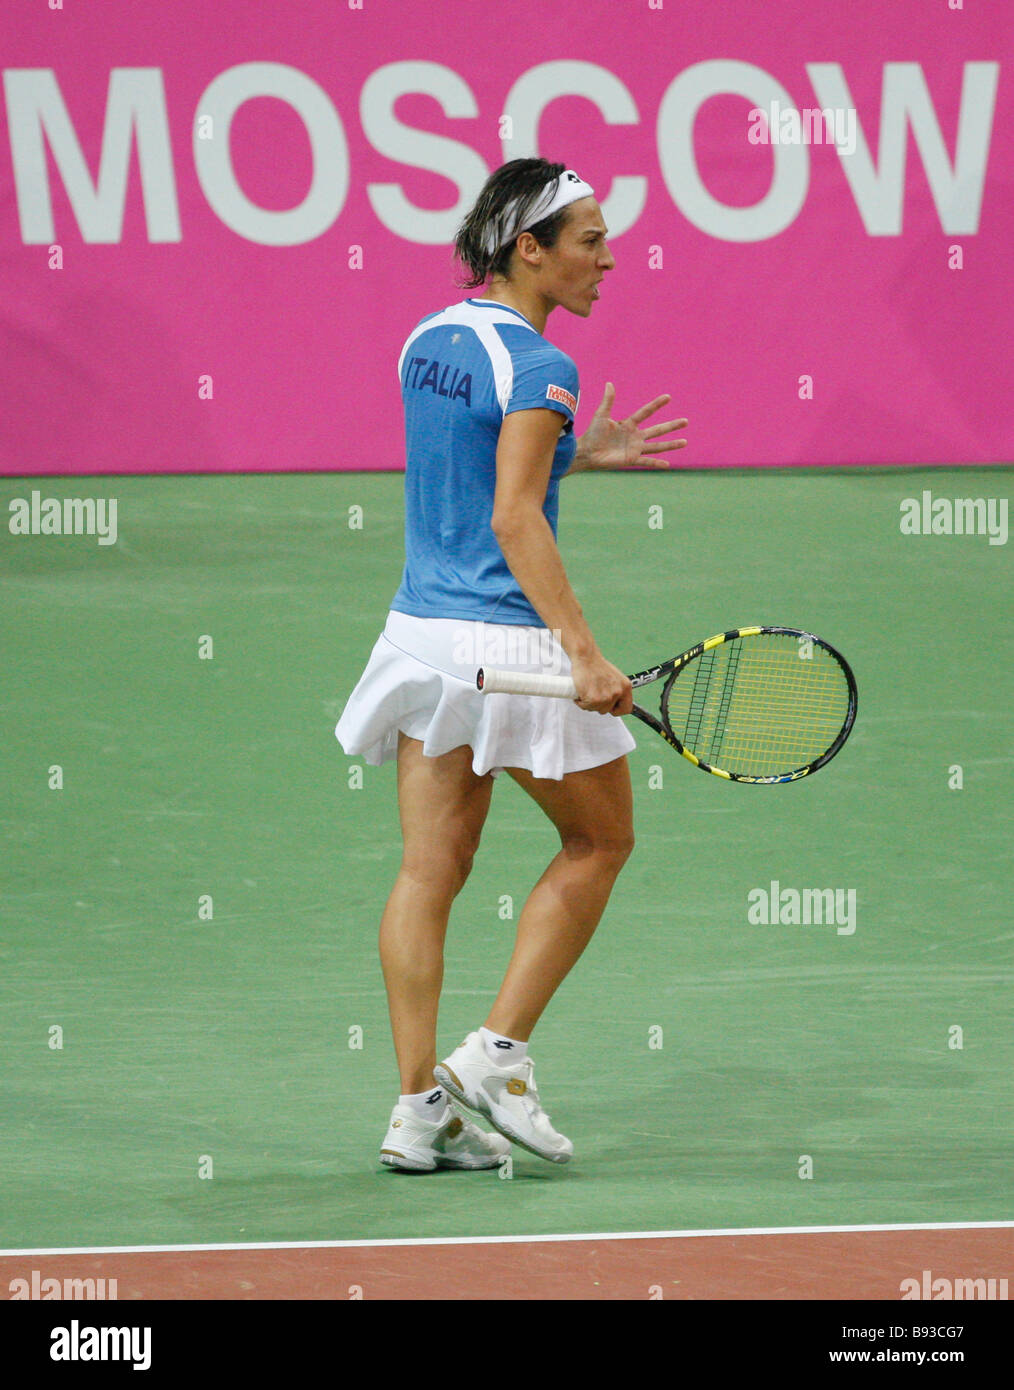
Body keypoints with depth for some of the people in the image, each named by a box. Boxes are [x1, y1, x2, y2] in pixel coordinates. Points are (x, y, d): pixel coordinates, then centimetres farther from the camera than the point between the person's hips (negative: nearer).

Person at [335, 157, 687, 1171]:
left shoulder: (426, 342, 10)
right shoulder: (537, 367, -15)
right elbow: (514, 522, -22)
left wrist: (577, 456, 22)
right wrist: (584, 651, -24)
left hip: (420, 626, 7)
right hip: (507, 643, -7)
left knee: (430, 868, 6)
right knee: (599, 840, 11)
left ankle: (420, 1109, 4)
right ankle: (496, 1055, 3)